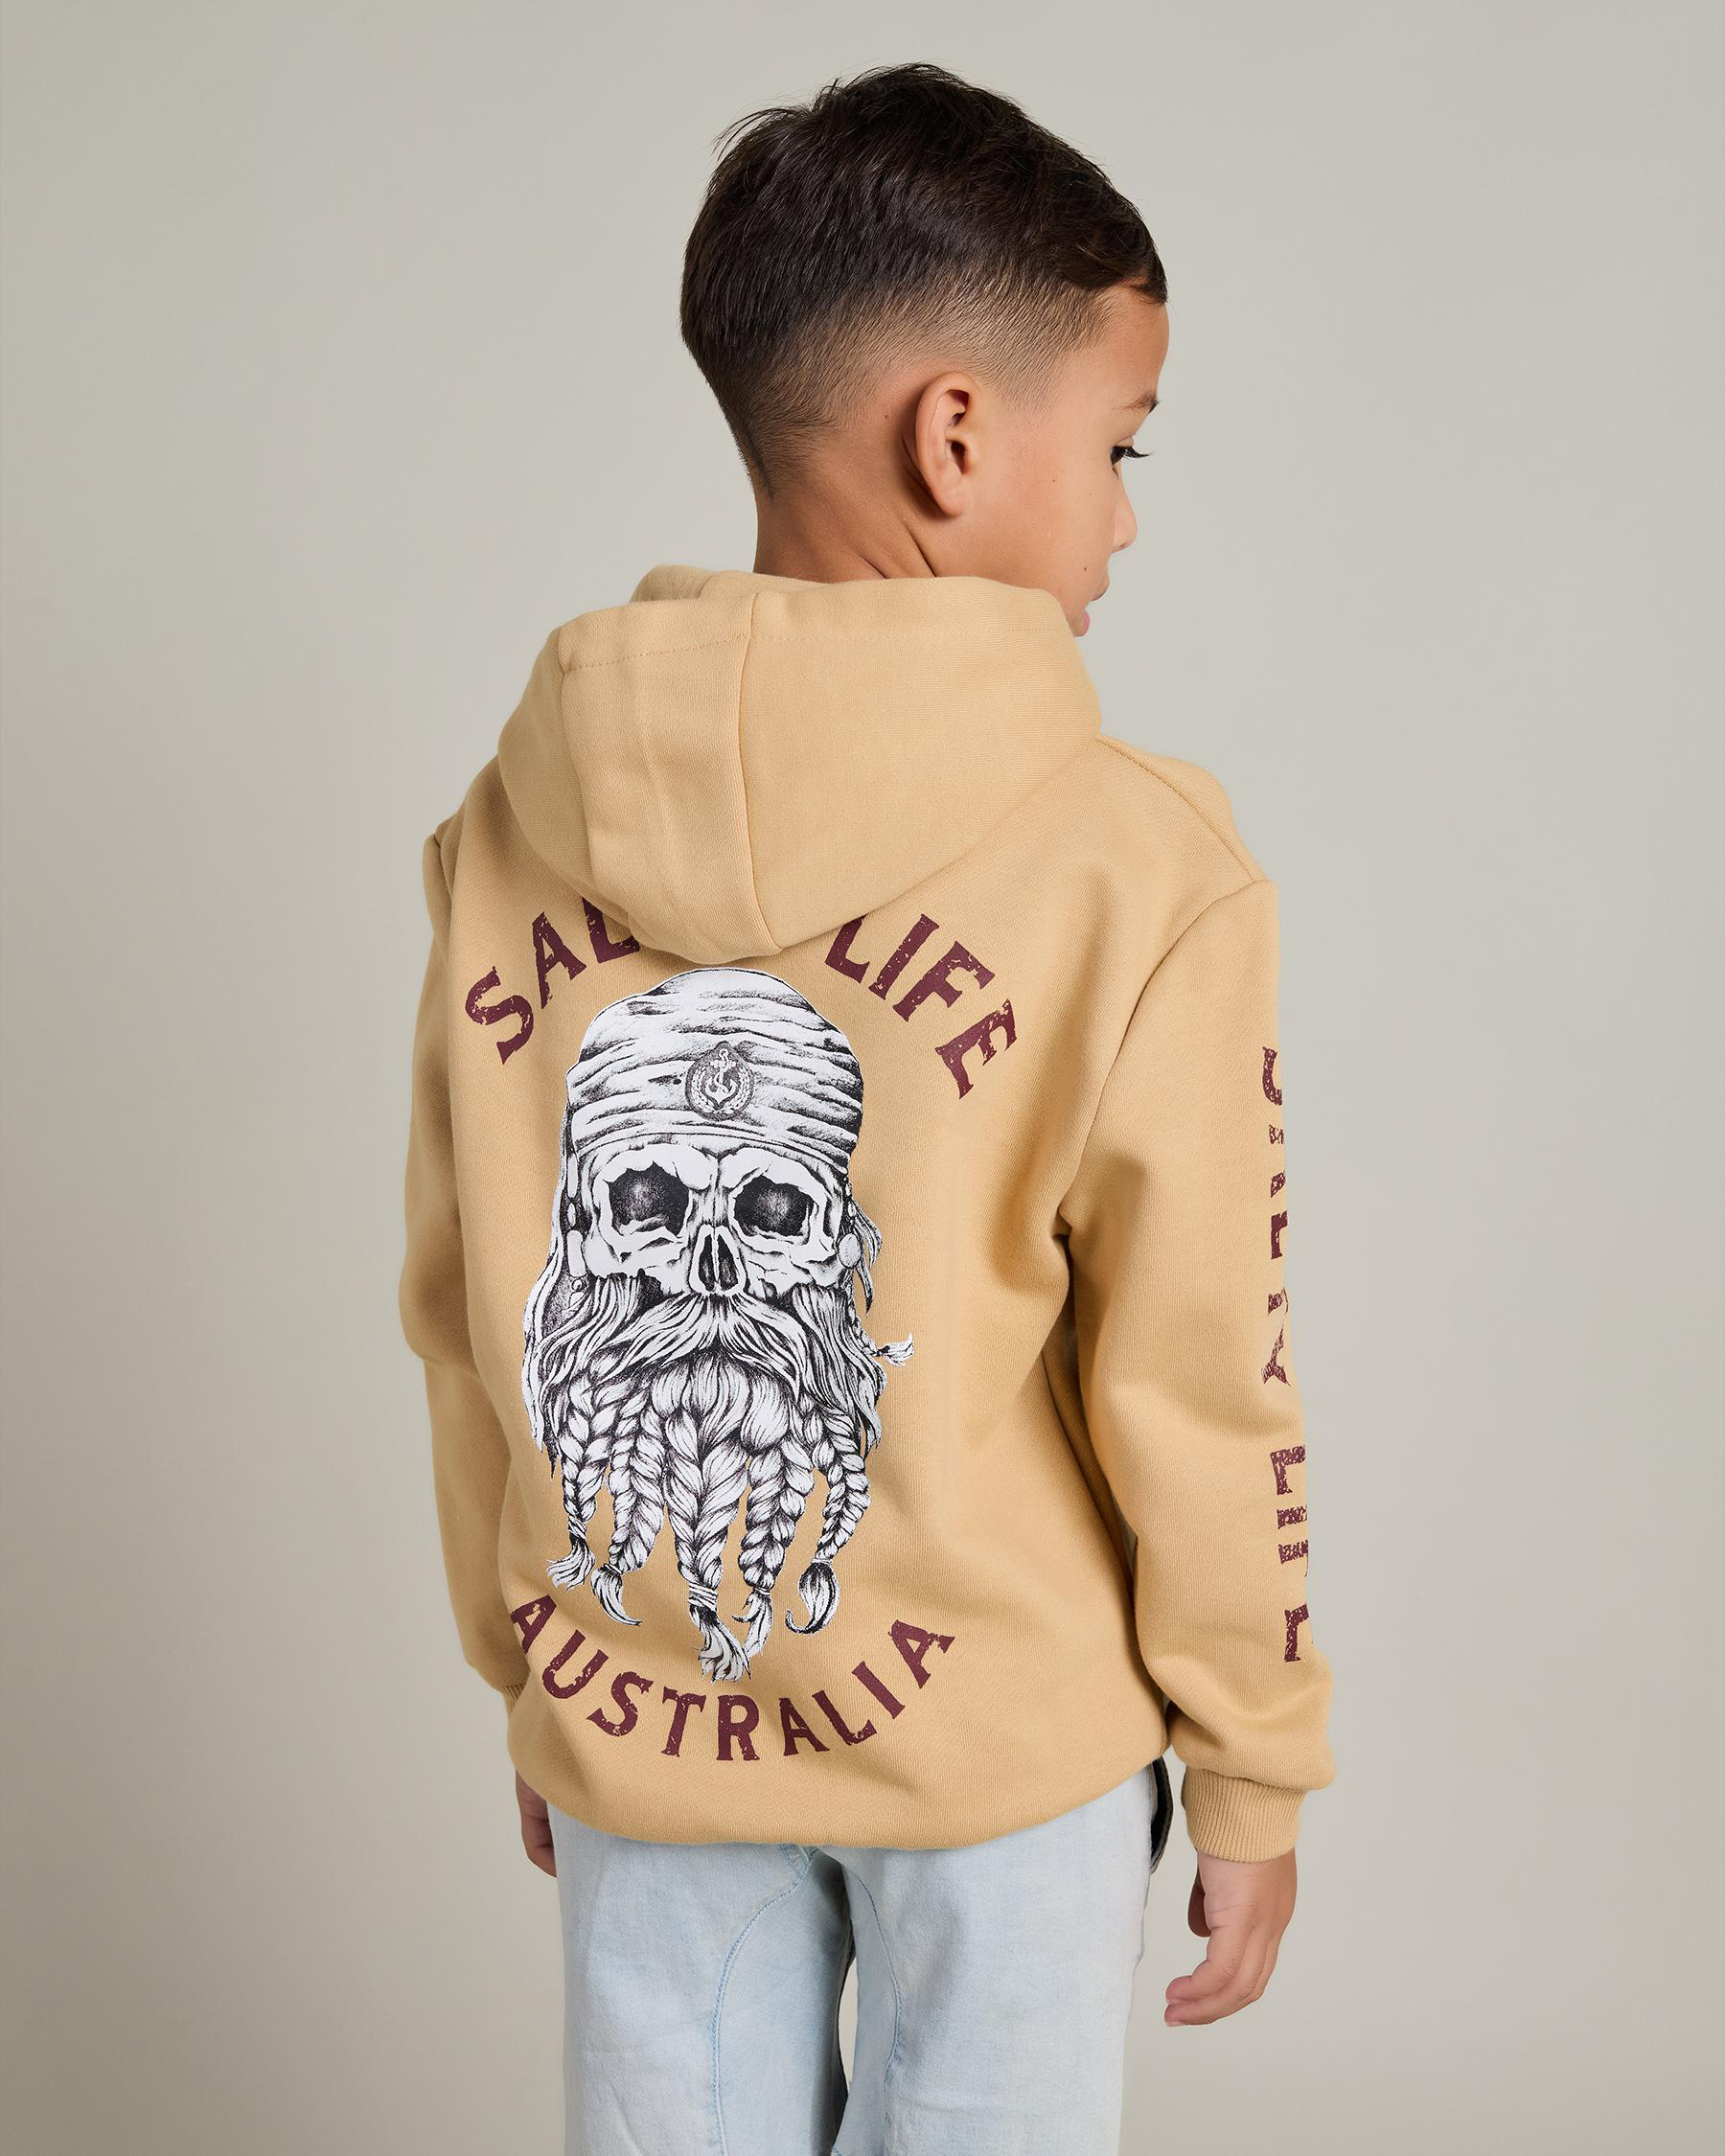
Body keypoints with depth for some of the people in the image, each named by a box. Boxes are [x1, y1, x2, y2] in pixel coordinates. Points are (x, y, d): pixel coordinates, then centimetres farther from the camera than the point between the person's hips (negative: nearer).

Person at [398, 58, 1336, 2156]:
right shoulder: (1135, 872, -19)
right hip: (998, 1736, -3)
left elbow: (458, 1326, 1)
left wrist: (530, 1685, 15)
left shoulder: (506, 826, -7)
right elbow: (1197, 1386, -12)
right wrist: (1252, 1768, 3)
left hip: (626, 1731, 3)